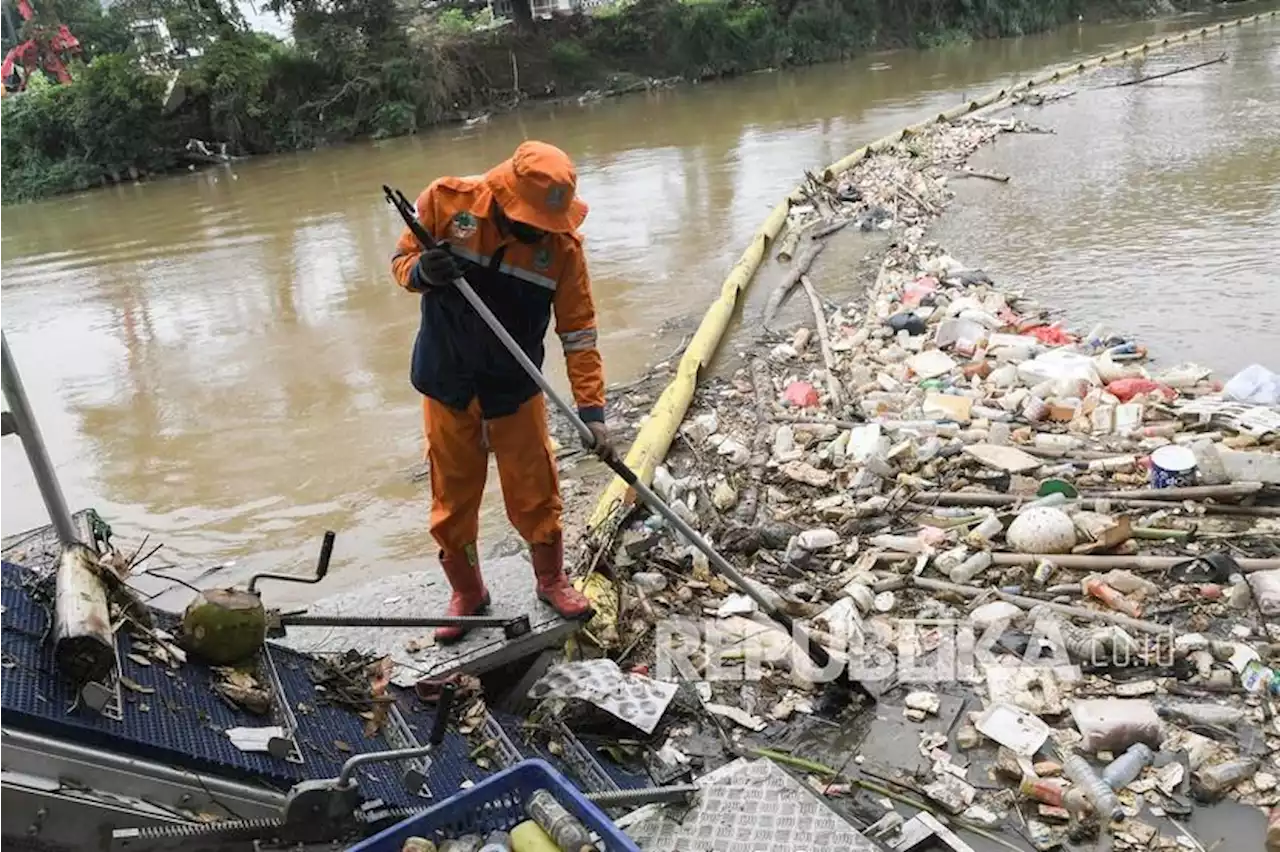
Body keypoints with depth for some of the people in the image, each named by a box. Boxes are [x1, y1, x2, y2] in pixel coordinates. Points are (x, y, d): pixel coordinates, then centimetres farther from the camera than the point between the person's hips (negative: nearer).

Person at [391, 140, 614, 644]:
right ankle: (466, 591, 34)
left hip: (515, 390, 0)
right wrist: (422, 272, -27)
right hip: (446, 385, 1)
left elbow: (578, 334, -14)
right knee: (452, 499, 12)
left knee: (535, 494, 7)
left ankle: (551, 580, 34)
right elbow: (400, 260, -3)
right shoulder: (447, 201, -16)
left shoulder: (562, 244, -17)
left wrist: (591, 409, -21)